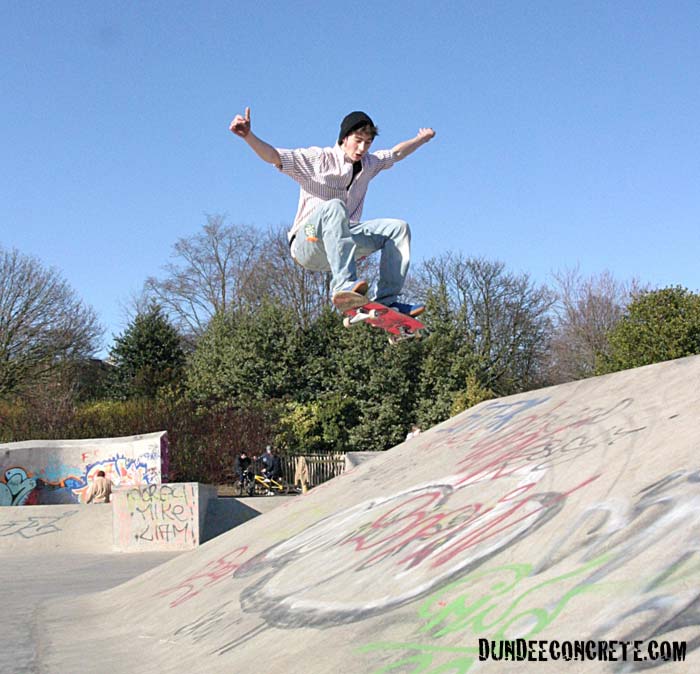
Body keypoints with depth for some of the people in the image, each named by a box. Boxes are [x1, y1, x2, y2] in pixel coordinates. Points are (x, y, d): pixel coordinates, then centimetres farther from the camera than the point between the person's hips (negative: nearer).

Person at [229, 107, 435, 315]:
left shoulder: (368, 163, 15)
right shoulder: (318, 159, -4)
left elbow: (396, 153, 34)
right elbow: (274, 157, -15)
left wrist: (421, 139, 45)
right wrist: (248, 136, -31)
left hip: (341, 244, 6)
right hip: (307, 243, -6)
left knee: (398, 228, -7)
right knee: (334, 207, -37)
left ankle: (386, 299, -18)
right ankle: (343, 284, -53)